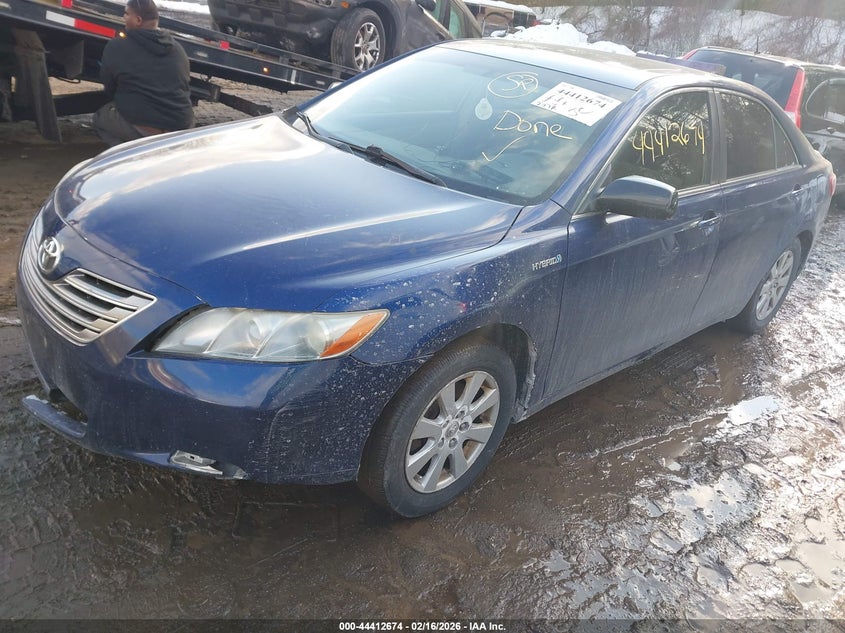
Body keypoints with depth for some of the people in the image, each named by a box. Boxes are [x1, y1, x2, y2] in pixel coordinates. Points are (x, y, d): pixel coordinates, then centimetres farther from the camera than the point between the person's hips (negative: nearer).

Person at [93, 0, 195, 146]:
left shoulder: (117, 46, 0)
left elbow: (109, 89, 12)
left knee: (101, 117, 23)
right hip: (184, 127, 5)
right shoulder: (177, 47, 12)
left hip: (143, 128, -5)